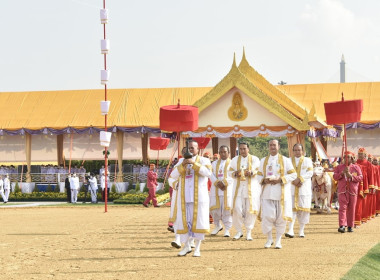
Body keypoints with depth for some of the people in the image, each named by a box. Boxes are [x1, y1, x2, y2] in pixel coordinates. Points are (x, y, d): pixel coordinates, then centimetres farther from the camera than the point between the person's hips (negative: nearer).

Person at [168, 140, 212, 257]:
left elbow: (208, 173, -16)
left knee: (198, 220, -3)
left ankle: (197, 248, 4)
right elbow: (173, 176, -1)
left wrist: (194, 163, -20)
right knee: (184, 220, 2)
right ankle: (186, 246, 16)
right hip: (184, 196, 3)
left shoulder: (203, 161, 3)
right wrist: (182, 165, -15)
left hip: (198, 196, -3)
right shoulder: (181, 161, 11)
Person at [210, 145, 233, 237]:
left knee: (227, 209, -7)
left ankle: (227, 229, 3)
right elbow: (211, 175, 5)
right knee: (214, 208, 0)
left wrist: (224, 182, -17)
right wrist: (217, 183, -13)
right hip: (215, 189, 3)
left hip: (228, 189, -3)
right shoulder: (214, 163, 17)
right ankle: (218, 225, 22)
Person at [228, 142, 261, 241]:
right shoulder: (235, 160, 12)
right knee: (237, 209, -7)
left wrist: (252, 172, -21)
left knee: (251, 210, -5)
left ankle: (249, 232, 5)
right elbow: (230, 172, 10)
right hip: (238, 187, 2)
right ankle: (239, 231, 6)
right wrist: (236, 173, -13)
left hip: (251, 187, -2)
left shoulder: (254, 159, 5)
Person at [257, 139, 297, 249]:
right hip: (267, 193, 2)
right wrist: (264, 180, -8)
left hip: (281, 193, -2)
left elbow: (293, 174, -1)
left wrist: (280, 180, -13)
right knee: (266, 216, -8)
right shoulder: (263, 161, 12)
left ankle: (278, 240, 12)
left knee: (281, 217, 0)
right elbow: (259, 175, 15)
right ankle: (269, 239, 10)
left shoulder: (285, 160, 2)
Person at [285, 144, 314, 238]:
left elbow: (310, 173, -5)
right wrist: (293, 182, -13)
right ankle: (290, 230, -14)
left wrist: (299, 179, -17)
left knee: (303, 209, -1)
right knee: (292, 208, -8)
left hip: (304, 189, 0)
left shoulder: (307, 161, 9)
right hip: (292, 188, 0)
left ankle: (301, 230, 7)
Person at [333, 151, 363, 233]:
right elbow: (335, 177, 0)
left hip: (353, 191, 1)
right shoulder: (339, 167, 10)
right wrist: (342, 173, -15)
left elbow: (360, 178, -1)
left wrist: (351, 176, -14)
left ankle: (350, 226, 14)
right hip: (342, 191, -1)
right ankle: (342, 225, -20)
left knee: (351, 209, 5)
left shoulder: (356, 167, 8)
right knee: (342, 208, -12)